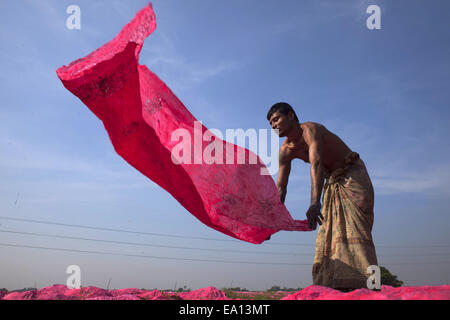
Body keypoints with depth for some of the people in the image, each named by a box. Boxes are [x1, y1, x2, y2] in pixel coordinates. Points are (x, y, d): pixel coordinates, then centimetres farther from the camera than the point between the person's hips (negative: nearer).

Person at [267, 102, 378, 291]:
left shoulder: (310, 129, -23)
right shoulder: (286, 151, 0)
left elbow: (316, 163, -40)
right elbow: (280, 187, 2)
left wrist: (315, 202, -53)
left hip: (353, 176, -7)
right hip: (332, 184, 8)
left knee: (353, 231, -20)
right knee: (328, 234, -1)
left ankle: (362, 285, -25)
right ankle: (332, 286, 1)